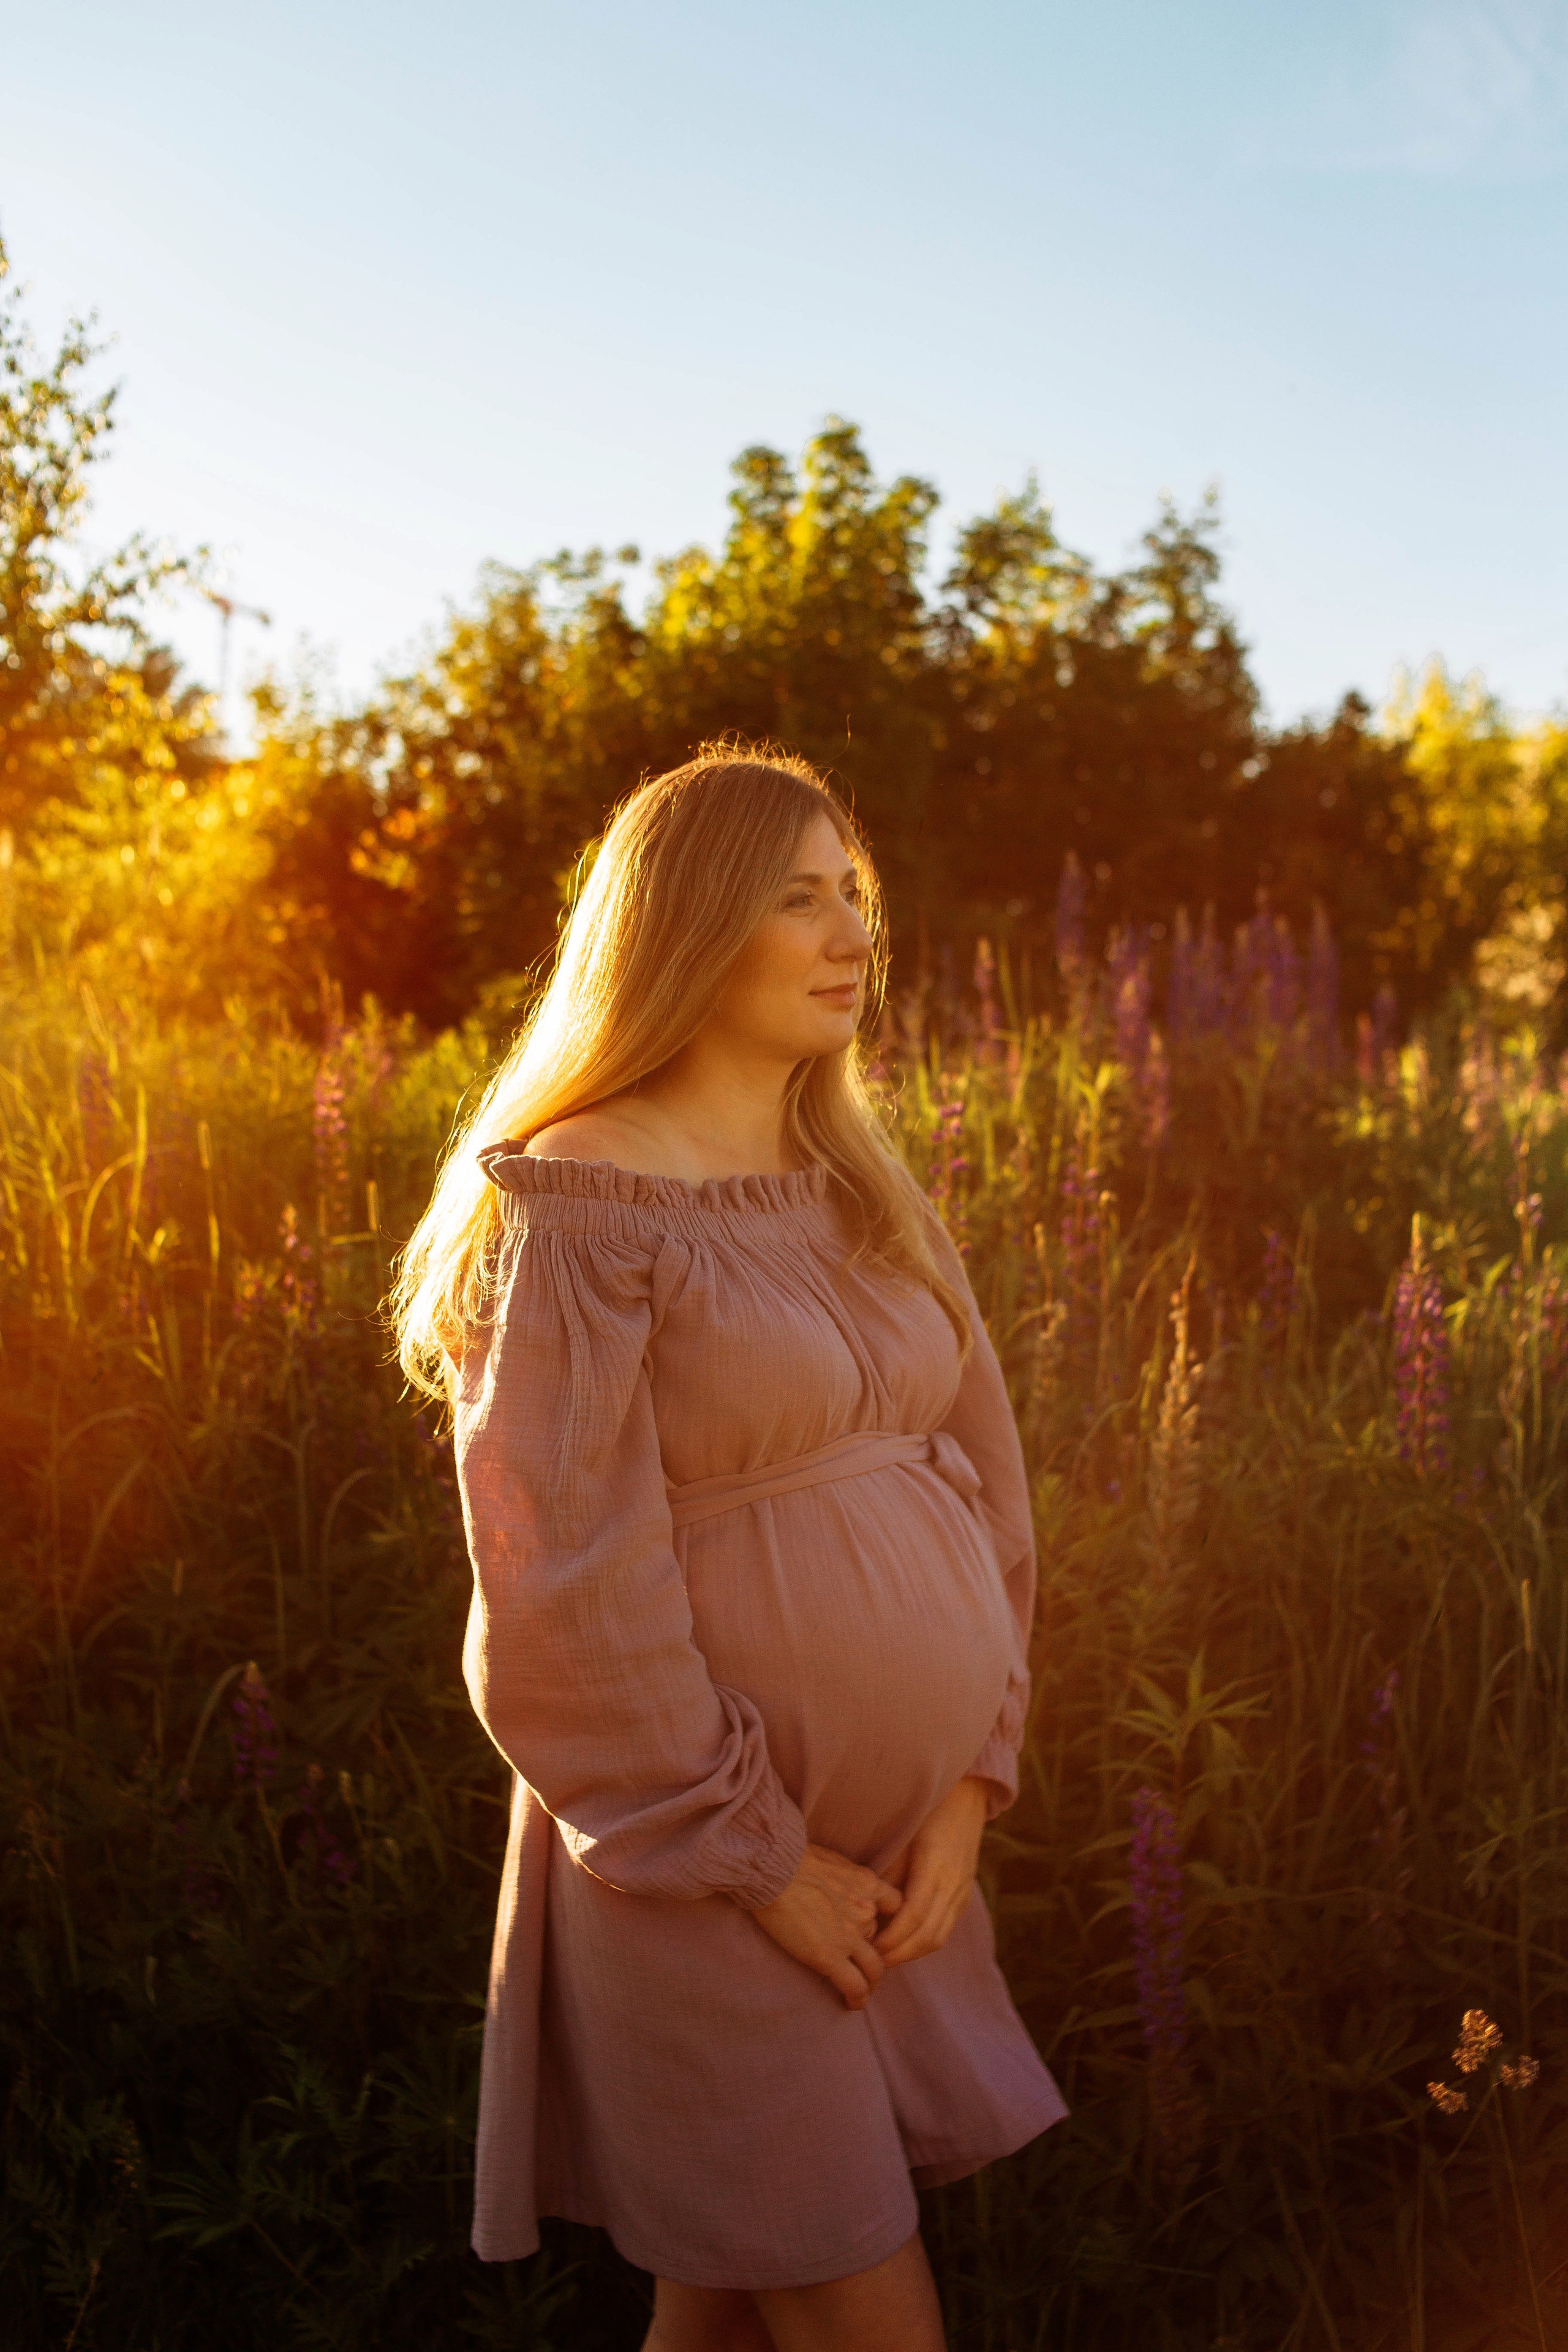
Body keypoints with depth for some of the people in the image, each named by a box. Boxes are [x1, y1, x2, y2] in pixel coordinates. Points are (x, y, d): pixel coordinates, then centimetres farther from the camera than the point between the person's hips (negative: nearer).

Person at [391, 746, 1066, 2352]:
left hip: (897, 1848, 6)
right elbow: (564, 1587, -16)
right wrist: (754, 1860, -13)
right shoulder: (573, 1208, -12)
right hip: (709, 1868, -6)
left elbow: (981, 1478, 10)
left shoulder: (865, 1194, 9)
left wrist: (969, 1785, 0)